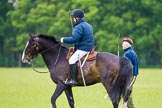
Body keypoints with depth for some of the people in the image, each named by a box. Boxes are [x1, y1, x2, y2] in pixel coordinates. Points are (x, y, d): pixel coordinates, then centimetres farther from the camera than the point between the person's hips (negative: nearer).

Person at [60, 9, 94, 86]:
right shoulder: (88, 25, 17)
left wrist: (64, 40, -9)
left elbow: (74, 39, -23)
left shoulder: (79, 27, -14)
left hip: (83, 49, -11)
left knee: (72, 60, -17)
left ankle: (73, 80, -23)